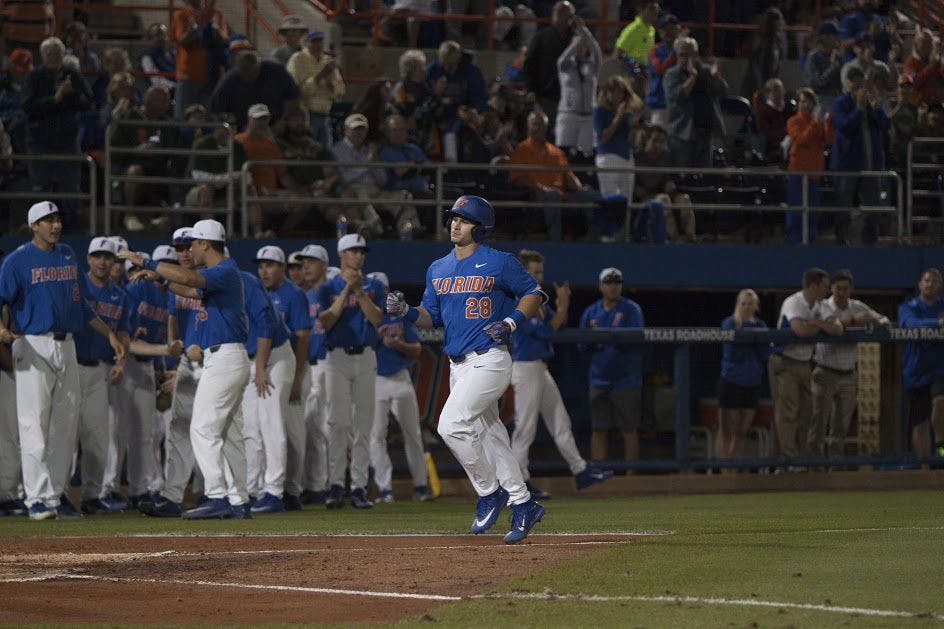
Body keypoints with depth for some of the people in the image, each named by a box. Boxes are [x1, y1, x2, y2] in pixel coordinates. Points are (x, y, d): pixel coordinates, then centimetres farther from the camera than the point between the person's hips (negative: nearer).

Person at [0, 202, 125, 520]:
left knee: (66, 424, 7)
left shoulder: (68, 255, 15)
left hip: (66, 346, 6)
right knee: (34, 424, -10)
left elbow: (82, 304, 22)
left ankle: (57, 492, 15)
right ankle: (38, 498, -11)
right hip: (33, 346, -6)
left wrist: (109, 334, 19)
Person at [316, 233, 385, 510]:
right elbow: (326, 322, -8)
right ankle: (336, 486, -10)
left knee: (363, 425, 0)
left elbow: (375, 319, -3)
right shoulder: (328, 288, 8)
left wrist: (360, 291, -12)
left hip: (365, 359, 2)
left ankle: (359, 487, 2)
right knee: (338, 423, -10)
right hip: (337, 359, -2)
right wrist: (347, 290, -12)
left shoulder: (374, 287, 11)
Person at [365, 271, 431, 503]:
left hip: (400, 380, 2)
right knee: (376, 435, -8)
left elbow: (417, 351, 6)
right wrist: (376, 336, -16)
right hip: (374, 382, -2)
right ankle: (384, 487, -4)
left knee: (412, 433, 3)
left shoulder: (400, 316, 10)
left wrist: (397, 344, -12)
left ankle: (420, 485, 9)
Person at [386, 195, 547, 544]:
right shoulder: (438, 269, 13)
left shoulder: (500, 263, -6)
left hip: (489, 360, -8)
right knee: (488, 433, 10)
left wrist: (511, 321, -13)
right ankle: (523, 505, 19)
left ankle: (490, 492, -3)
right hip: (458, 366, 8)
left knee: (452, 424, -18)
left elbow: (534, 293, 1)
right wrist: (407, 311, -5)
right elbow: (431, 317, 15)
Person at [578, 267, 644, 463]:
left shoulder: (631, 309, 1)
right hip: (599, 379, 4)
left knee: (629, 429, -3)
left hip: (626, 379, -4)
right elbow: (582, 346, 11)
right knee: (599, 429, 3)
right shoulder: (591, 312, 13)